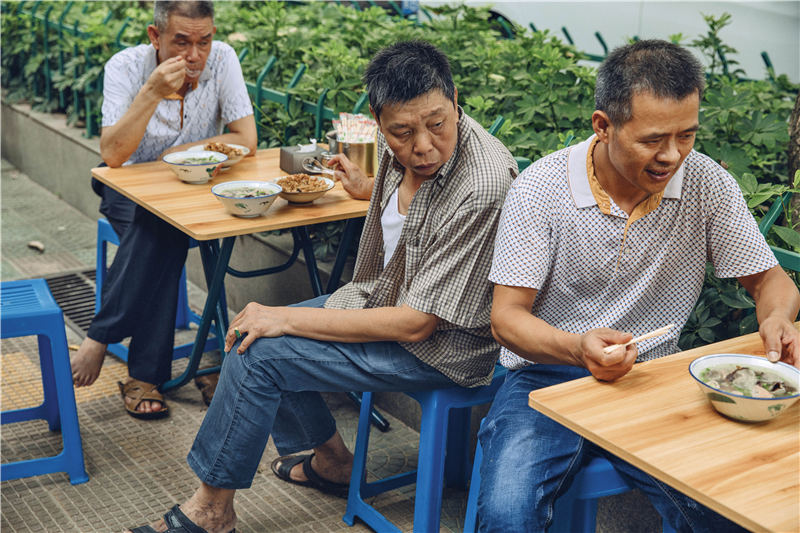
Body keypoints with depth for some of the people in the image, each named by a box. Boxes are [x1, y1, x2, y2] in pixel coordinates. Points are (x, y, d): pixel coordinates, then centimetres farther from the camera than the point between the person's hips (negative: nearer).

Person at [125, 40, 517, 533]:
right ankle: (331, 459, 25)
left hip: (444, 343, -9)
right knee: (253, 329, 9)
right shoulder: (404, 146, -7)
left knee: (258, 353, -16)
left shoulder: (483, 188, -32)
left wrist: (287, 320, -25)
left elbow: (415, 323, -29)